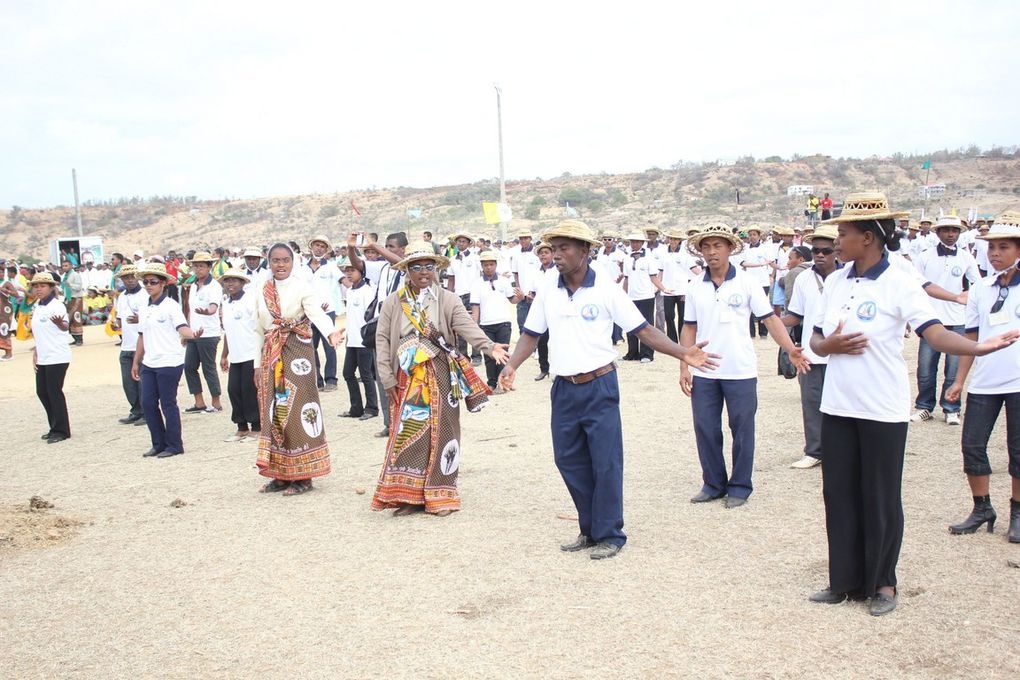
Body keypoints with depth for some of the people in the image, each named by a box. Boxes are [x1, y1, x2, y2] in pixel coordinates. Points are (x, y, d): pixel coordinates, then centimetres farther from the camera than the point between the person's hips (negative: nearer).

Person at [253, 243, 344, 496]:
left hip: (297, 353, -6)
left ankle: (302, 475, 3)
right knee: (274, 413, 7)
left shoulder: (302, 287, -6)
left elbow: (316, 312, -24)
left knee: (297, 411, -5)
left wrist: (331, 332, -44)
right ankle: (280, 474, 16)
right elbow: (259, 330, 15)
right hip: (271, 357, 6)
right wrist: (258, 363, 11)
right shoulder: (263, 291, 10)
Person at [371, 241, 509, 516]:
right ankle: (408, 495, 10)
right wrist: (388, 379, -4)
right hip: (407, 379, 1)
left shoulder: (448, 300, -2)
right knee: (407, 433, 1)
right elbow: (382, 339, 2)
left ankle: (439, 495, 13)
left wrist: (489, 346, -35)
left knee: (440, 432, 3)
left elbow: (468, 327, -16)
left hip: (441, 377, -1)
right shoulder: (393, 302, 3)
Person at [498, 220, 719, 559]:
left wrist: (683, 353, -18)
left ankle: (609, 534, 11)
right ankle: (590, 529, 25)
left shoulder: (606, 288, -8)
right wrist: (511, 366, -7)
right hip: (564, 389, 5)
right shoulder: (547, 293, 4)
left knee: (606, 462, -2)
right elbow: (531, 335, 10)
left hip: (599, 387, -5)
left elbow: (643, 329, -8)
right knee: (569, 460, 10)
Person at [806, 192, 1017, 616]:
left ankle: (882, 583, 21)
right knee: (839, 494, 11)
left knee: (881, 499, 5)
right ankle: (846, 579, 24)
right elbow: (816, 340, 11)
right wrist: (830, 345, -12)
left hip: (883, 411, -6)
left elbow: (935, 333, -22)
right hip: (838, 407, 6)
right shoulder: (834, 282, 7)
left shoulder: (898, 284, -11)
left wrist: (977, 347, -39)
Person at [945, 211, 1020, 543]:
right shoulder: (980, 289, 6)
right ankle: (982, 508, 20)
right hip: (984, 382, 3)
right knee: (972, 444, 4)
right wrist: (960, 380, 7)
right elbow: (971, 338, 9)